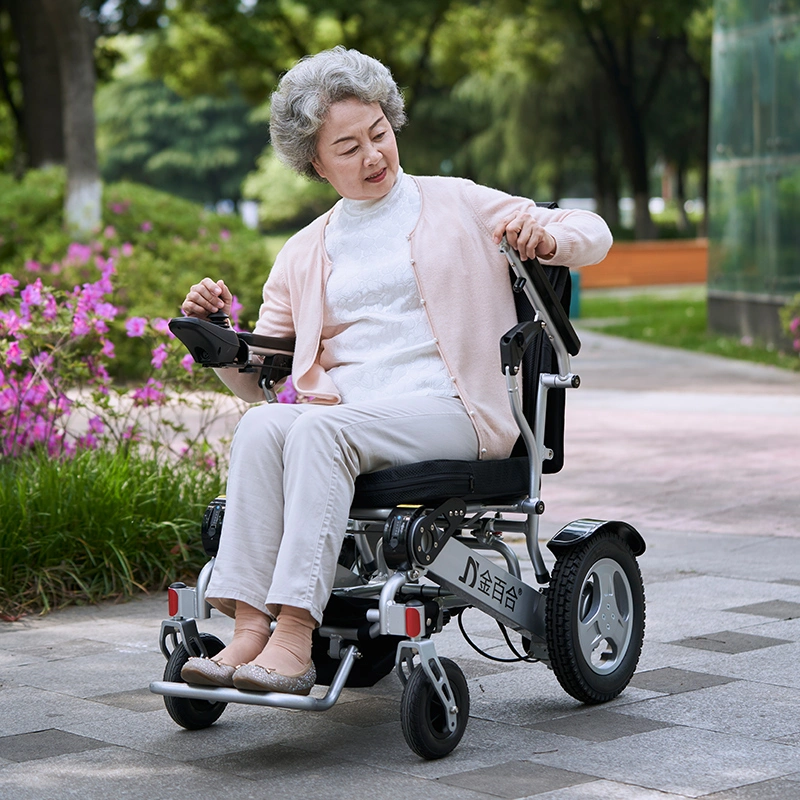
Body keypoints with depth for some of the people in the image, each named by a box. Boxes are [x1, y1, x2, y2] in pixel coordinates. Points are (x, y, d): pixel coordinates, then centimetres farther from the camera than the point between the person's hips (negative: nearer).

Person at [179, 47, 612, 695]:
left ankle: (294, 640, -40)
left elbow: (594, 235, 10)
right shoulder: (305, 253, 21)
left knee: (319, 427, -33)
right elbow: (256, 377, 21)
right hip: (346, 421, 3)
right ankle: (248, 630, -37)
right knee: (261, 425, -30)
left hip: (446, 412, -3)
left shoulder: (457, 205, 13)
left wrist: (545, 238, -13)